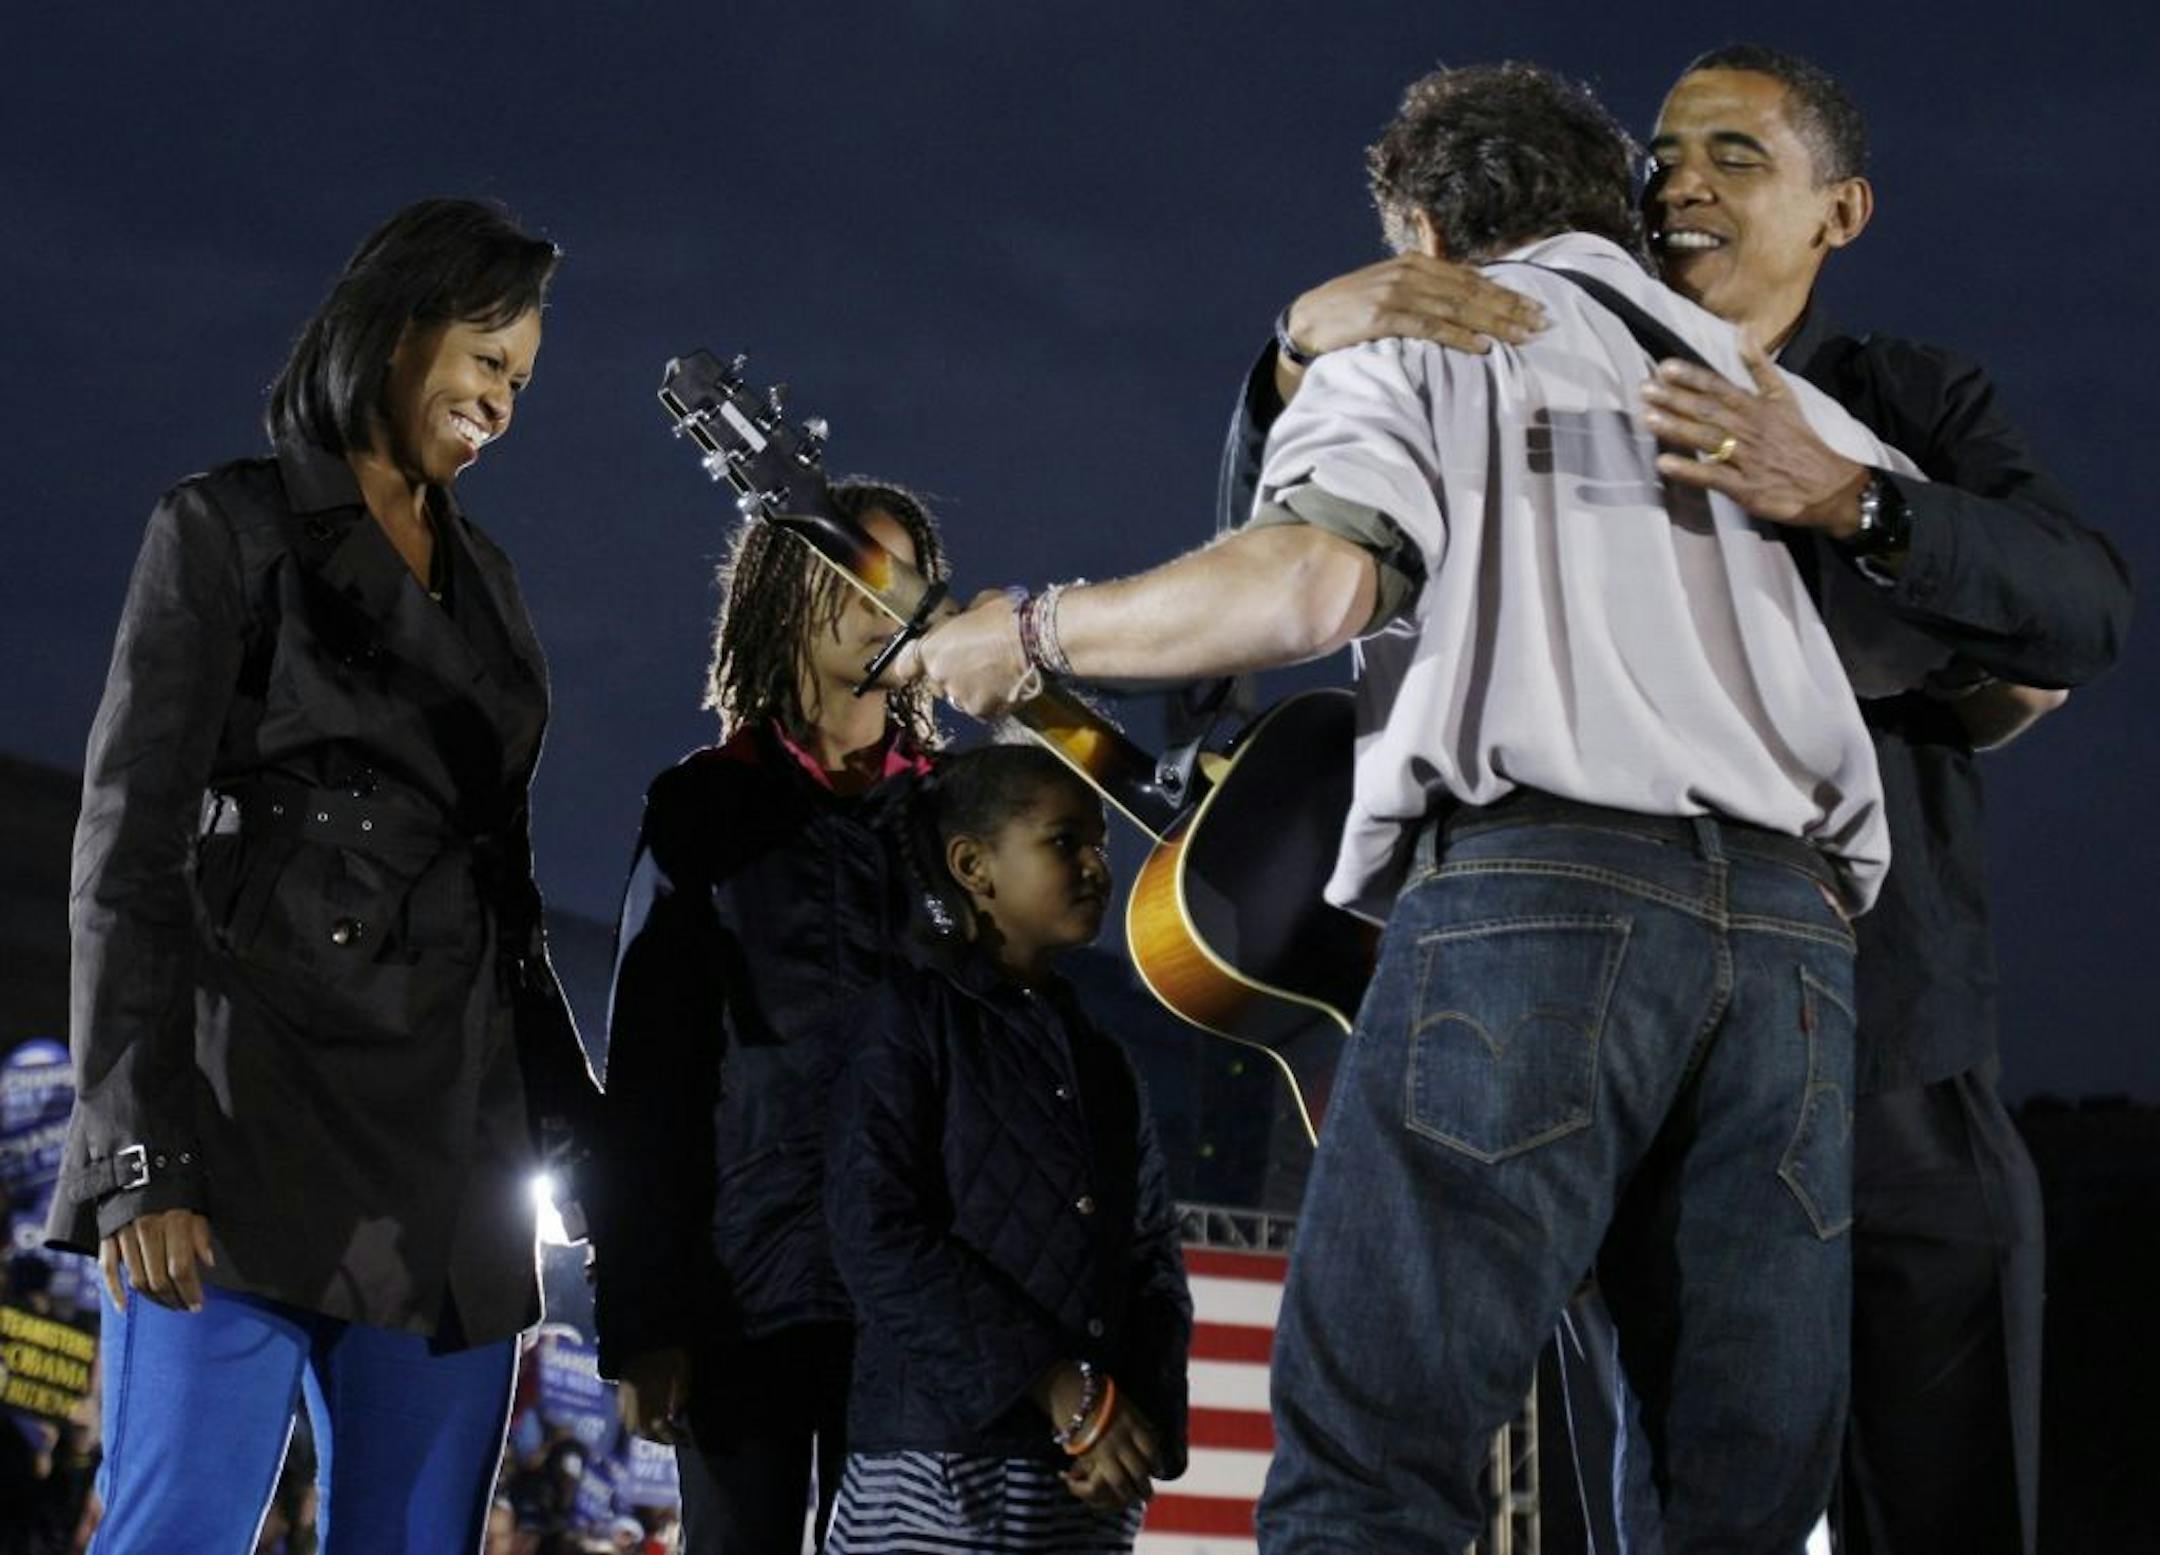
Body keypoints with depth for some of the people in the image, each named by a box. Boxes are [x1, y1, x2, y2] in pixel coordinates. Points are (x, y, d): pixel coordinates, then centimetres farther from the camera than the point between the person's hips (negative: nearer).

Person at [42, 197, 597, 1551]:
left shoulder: (482, 576, 22)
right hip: (261, 1118, -6)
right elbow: (132, 852, -5)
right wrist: (142, 1153, -15)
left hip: (452, 1146, 6)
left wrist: (571, 1121, 17)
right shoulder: (231, 530, 3)